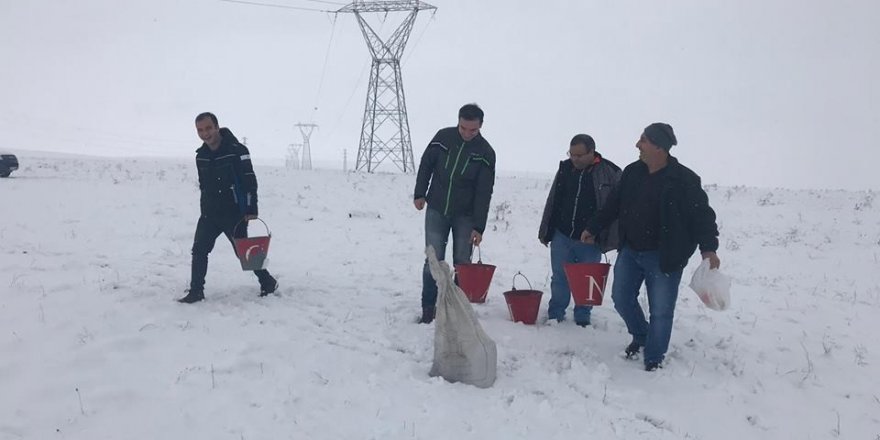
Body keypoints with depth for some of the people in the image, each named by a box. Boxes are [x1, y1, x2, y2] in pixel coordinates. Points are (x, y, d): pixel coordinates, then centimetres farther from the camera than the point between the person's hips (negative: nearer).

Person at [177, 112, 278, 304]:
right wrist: (205, 209, 17)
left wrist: (251, 210, -19)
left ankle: (268, 282, 22)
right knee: (199, 250, -1)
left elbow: (250, 181, -15)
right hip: (209, 214, 6)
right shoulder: (201, 156, 6)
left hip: (234, 214, -6)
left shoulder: (237, 151, -14)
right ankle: (196, 291, 6)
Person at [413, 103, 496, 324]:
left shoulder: (486, 153, -11)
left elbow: (484, 193, -13)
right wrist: (420, 194, 4)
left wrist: (478, 227, -17)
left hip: (465, 216, -1)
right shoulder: (443, 137, -6)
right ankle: (428, 308, 8)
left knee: (462, 263, 1)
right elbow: (425, 165, 7)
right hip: (436, 210, 1)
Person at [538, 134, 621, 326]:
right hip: (561, 236, 3)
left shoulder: (609, 173, -10)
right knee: (559, 279, 11)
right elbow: (552, 202, 10)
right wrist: (545, 231, 11)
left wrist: (610, 239, -12)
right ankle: (555, 316, 24)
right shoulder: (565, 168, 2)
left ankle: (582, 318, 25)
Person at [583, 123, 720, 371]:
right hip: (629, 251, 6)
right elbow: (613, 205, 13)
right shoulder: (632, 172, 1)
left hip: (664, 257, -6)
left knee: (660, 311, 1)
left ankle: (653, 360, 18)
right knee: (622, 298, 15)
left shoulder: (684, 179, -17)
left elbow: (702, 214, -15)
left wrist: (708, 247, -27)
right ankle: (640, 336, 41)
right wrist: (593, 229, 19)